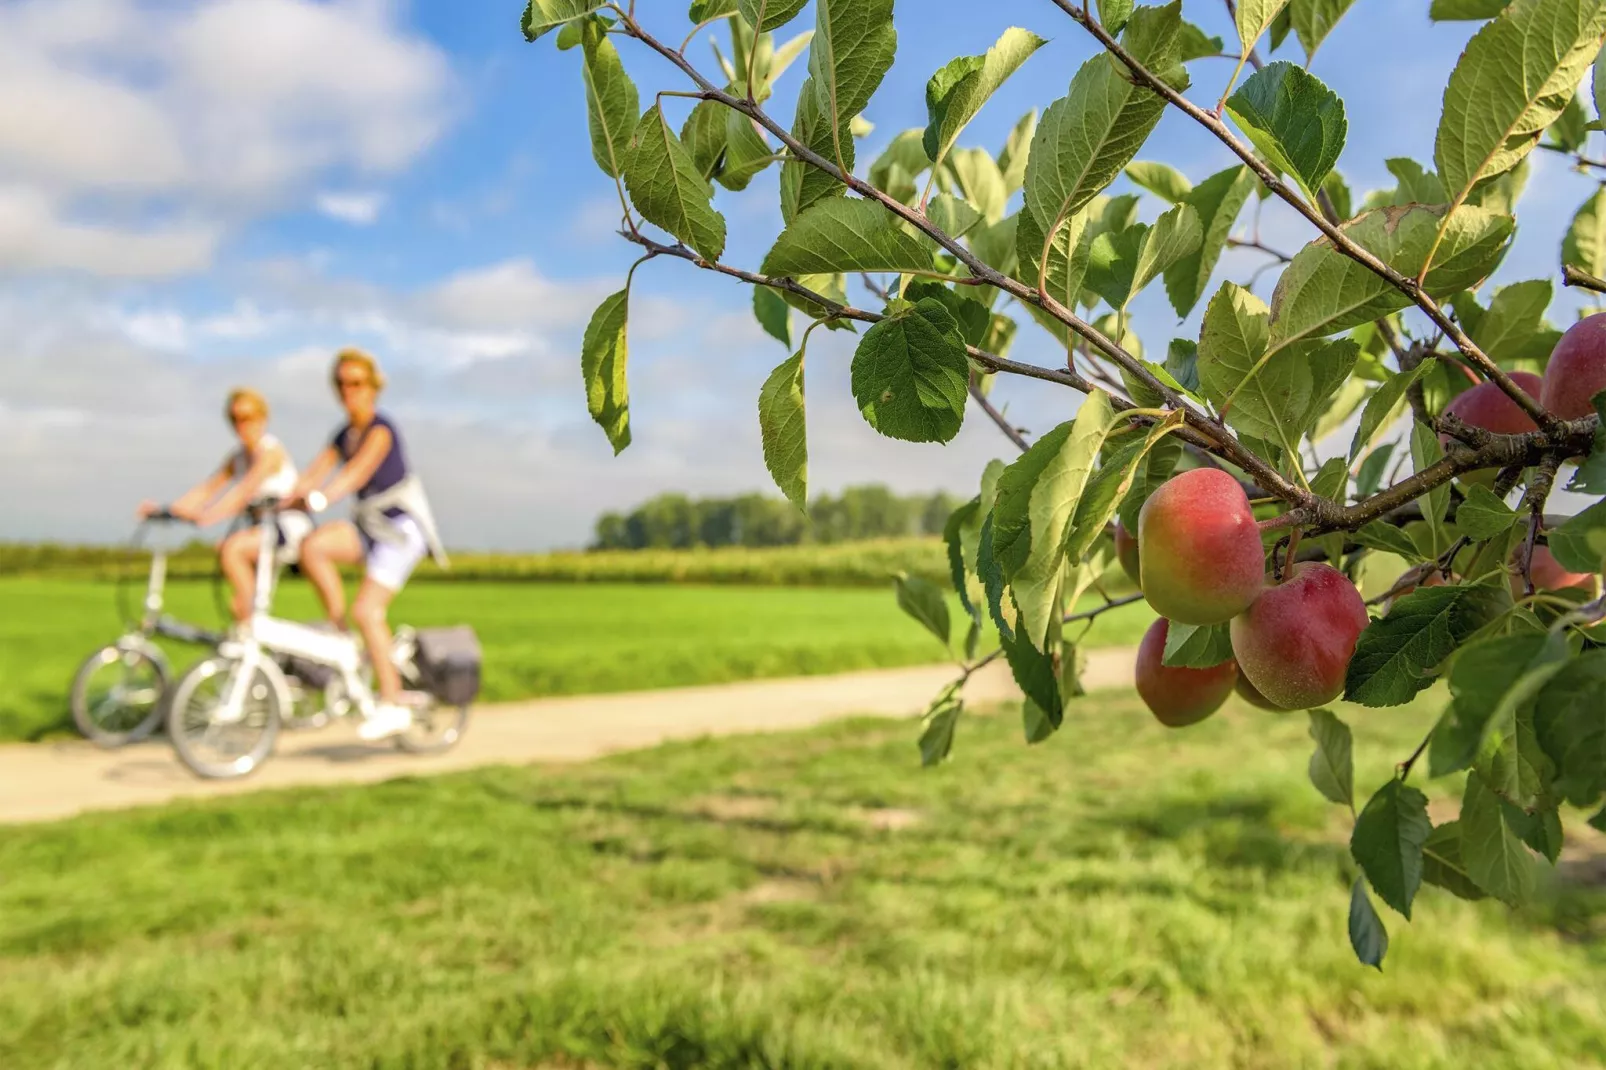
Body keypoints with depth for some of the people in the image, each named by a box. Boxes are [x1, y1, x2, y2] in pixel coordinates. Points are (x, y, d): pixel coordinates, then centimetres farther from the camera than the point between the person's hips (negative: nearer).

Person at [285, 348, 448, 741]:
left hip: (402, 525, -7)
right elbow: (314, 472, 3)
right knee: (312, 546, -20)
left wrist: (321, 498, -41)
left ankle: (393, 704, -3)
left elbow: (358, 472, -26)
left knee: (367, 609, -14)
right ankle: (340, 632, -6)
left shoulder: (380, 429, -11)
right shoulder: (344, 435, 12)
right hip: (369, 524, 7)